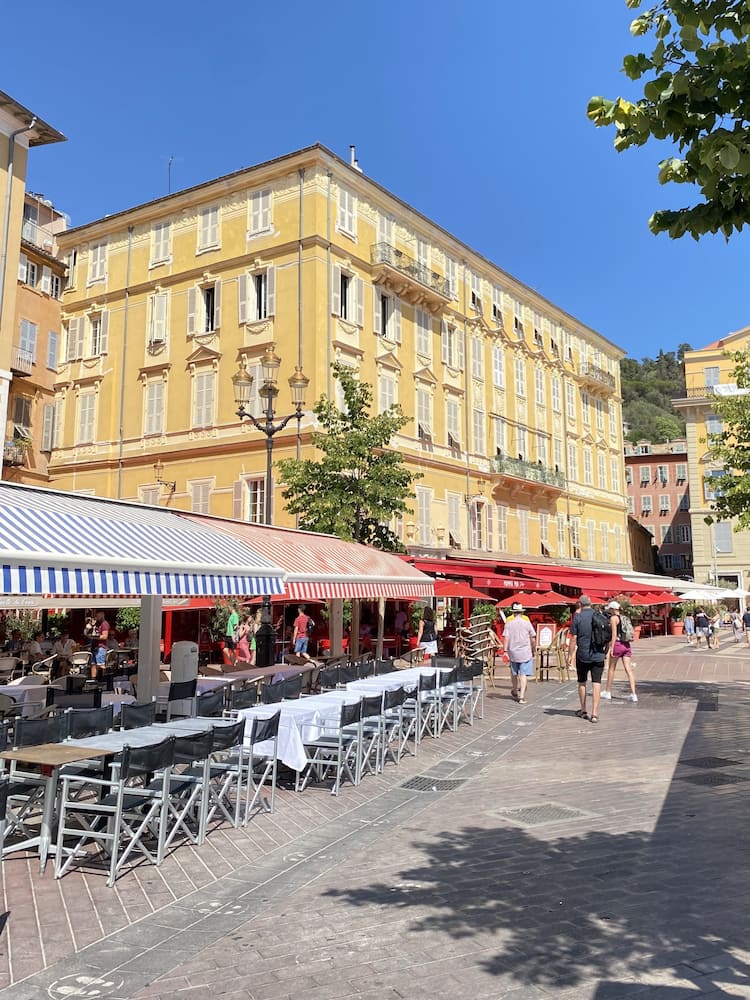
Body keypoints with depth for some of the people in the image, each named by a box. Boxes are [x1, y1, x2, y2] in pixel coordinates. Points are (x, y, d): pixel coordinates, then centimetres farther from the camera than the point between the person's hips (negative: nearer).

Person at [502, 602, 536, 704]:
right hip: (525, 652, -2)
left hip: (513, 652, 2)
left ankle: (514, 691, 38)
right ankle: (522, 696, -8)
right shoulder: (527, 623, -3)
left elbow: (506, 638, -7)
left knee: (514, 673, 19)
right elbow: (533, 639, 2)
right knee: (523, 674, -1)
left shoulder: (508, 623, -1)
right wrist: (534, 650, 14)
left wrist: (505, 651, -5)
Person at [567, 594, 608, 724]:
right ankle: (594, 713, -3)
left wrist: (570, 655, 0)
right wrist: (606, 652, 19)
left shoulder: (577, 617, -7)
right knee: (596, 683, 2)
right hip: (598, 656, 2)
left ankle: (583, 711, 24)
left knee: (582, 682, 14)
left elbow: (573, 639, -8)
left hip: (582, 656, -2)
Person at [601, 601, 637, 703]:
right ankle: (633, 694, -7)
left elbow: (614, 634, -14)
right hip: (626, 645, 6)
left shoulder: (613, 618, -7)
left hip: (618, 644, -6)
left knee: (611, 668, 9)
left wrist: (611, 647, -14)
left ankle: (607, 692, 20)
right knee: (628, 669, 1)